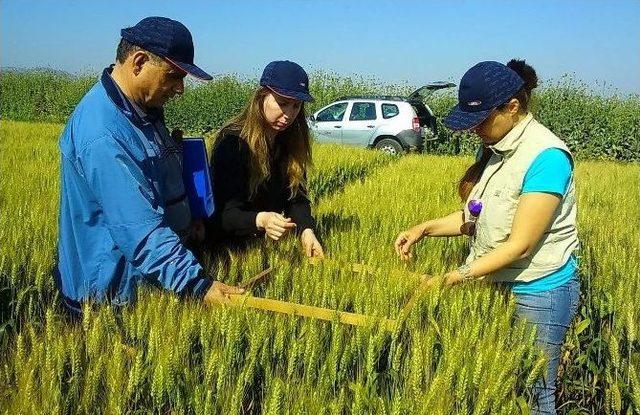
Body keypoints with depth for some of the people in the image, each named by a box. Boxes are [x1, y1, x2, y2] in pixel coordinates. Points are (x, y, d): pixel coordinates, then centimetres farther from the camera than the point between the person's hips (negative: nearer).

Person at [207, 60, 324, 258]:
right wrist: (260, 220, -41)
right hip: (232, 247, -5)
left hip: (275, 242, 5)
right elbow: (225, 213, -22)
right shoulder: (232, 141, -18)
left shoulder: (292, 139, 0)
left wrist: (306, 230, -22)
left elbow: (296, 197, -2)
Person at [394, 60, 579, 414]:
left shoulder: (546, 156, -21)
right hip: (493, 284, 7)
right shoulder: (494, 147, 3)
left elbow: (519, 245, -23)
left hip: (536, 294, -7)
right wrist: (425, 229, -5)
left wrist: (453, 279, -23)